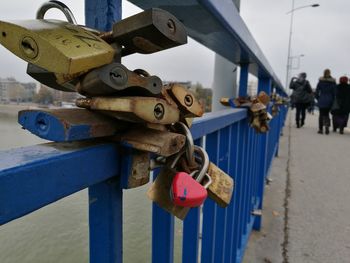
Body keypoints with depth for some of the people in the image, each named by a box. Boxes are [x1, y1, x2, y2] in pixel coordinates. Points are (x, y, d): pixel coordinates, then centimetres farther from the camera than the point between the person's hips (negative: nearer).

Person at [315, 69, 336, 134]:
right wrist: (333, 100, 8)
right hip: (329, 101, 1)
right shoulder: (333, 82, -1)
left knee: (321, 114, 6)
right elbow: (334, 93, -1)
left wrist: (318, 98, 10)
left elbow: (317, 91, -1)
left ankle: (320, 129, 8)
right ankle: (327, 125, -11)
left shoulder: (320, 81, -2)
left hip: (321, 100, -1)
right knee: (326, 114, 13)